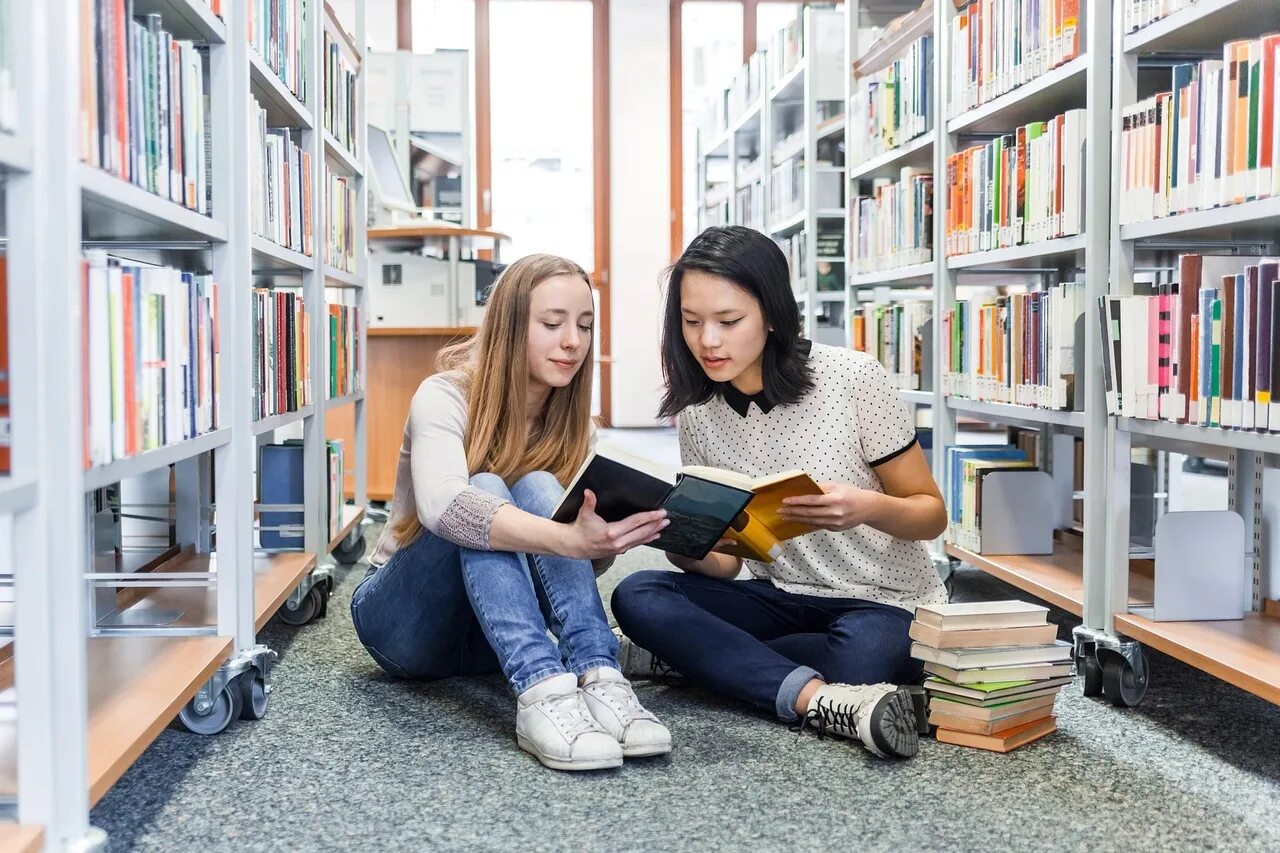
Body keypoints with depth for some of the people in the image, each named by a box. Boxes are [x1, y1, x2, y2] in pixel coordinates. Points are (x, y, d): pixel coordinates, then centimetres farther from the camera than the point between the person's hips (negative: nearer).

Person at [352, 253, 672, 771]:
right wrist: (566, 538, -53)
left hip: (489, 635, 4)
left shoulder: (572, 423, 0)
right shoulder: (447, 396, -17)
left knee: (536, 488, -25)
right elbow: (441, 505, -39)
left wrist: (608, 539, -33)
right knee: (485, 488, -32)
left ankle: (598, 678, -39)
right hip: (404, 620, -4)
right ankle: (541, 690, -49)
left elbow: (585, 554, -9)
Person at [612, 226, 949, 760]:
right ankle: (822, 698, -30)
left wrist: (868, 508, -28)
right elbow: (722, 564, 1)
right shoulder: (698, 415, -2)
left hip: (887, 604, -3)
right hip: (783, 598, 4)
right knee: (638, 598, -20)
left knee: (860, 651, -37)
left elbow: (931, 514, -6)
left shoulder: (852, 377, -15)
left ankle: (693, 656, -12)